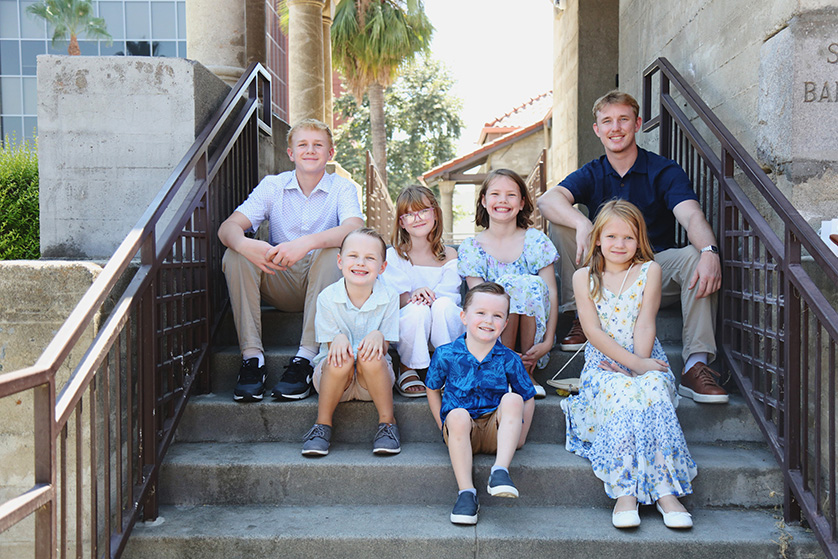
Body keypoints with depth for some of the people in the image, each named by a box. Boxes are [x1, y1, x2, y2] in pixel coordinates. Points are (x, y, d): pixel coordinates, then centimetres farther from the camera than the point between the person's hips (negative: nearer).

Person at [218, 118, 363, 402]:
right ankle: (252, 357, -24)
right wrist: (242, 243, -37)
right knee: (234, 254, -21)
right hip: (280, 287, 2)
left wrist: (305, 243, -42)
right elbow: (228, 227, -11)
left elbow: (355, 229, -25)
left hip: (322, 283, -2)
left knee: (330, 250, -31)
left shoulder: (342, 188, -3)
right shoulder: (272, 185, 2)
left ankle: (305, 358, -33)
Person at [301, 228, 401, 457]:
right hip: (334, 377, 0)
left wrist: (378, 336, -32)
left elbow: (384, 348, -8)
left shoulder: (389, 297, -8)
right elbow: (331, 347, -7)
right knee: (340, 359, -33)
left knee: (371, 357, -32)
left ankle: (387, 423, -14)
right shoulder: (327, 297, -9)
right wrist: (338, 338, -33)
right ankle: (322, 425, -14)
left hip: (373, 379, 0)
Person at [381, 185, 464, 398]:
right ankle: (407, 368, -13)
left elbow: (450, 294, -4)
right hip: (405, 324, -1)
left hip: (443, 327, 1)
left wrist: (430, 297, -26)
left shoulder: (449, 255, 9)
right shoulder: (393, 255, 5)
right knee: (418, 309, -34)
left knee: (444, 305, -32)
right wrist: (412, 297, -28)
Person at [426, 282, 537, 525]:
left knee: (512, 399, -26)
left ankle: (500, 471, -34)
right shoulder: (446, 355, -2)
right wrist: (446, 427, 5)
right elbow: (432, 389, 13)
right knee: (457, 414, -34)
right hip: (462, 433, 0)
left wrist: (519, 436, 3)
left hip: (496, 432, 1)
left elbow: (528, 397, 10)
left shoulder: (509, 360, 0)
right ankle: (466, 492, -32)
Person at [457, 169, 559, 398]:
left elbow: (552, 293, -3)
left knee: (533, 284, -28)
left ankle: (527, 372, -18)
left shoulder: (536, 241, 2)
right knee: (508, 284, -29)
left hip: (533, 332, 1)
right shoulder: (471, 248, 1)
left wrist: (548, 341, -16)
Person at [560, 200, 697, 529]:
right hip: (603, 366, -1)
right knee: (624, 395, -33)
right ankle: (625, 493, -31)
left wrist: (641, 363, -15)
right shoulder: (584, 277, 6)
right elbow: (593, 331, -4)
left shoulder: (649, 271, 8)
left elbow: (645, 323, 0)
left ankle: (667, 491, -32)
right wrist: (634, 364, -14)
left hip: (646, 361, 1)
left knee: (654, 390, -33)